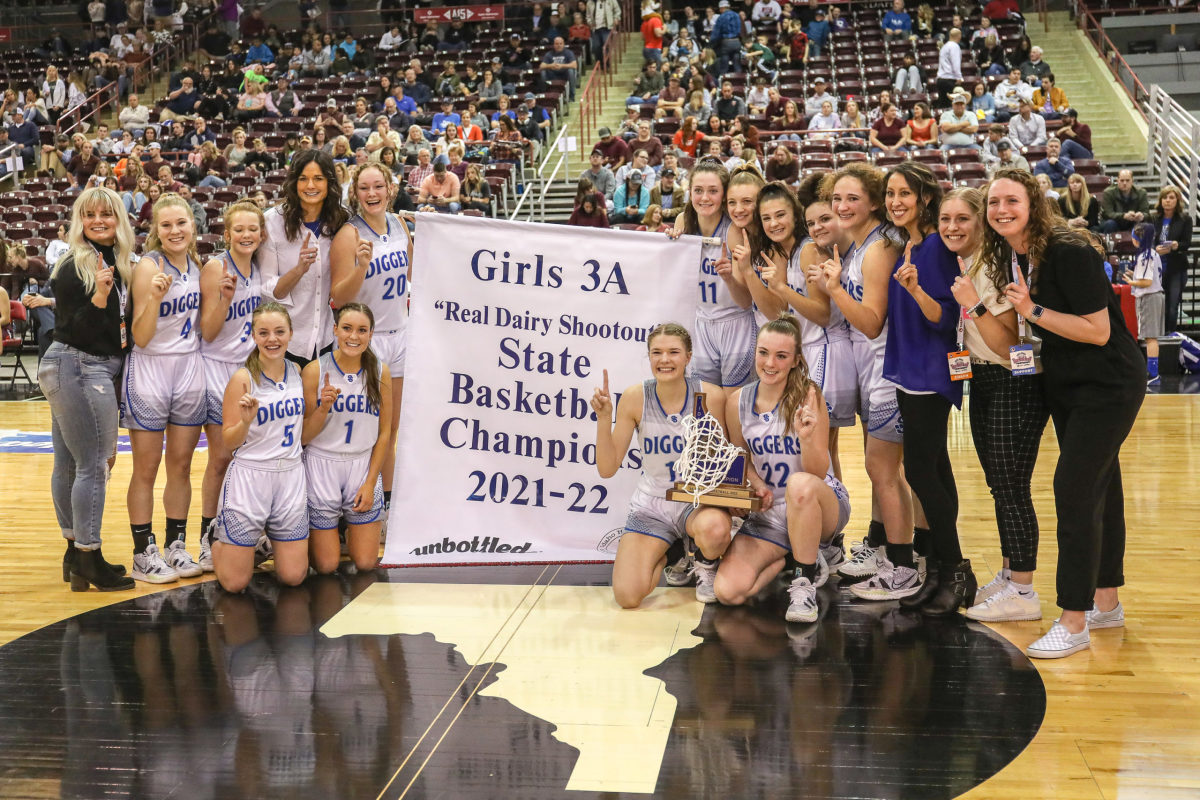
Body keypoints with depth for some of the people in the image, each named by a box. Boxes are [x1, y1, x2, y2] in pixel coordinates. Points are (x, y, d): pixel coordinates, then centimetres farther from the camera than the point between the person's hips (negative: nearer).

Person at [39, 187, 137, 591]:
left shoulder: (118, 264, 11)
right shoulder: (74, 268, -12)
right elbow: (72, 329, -17)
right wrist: (98, 296, -29)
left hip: (101, 370, 8)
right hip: (78, 370, -8)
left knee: (69, 464, 15)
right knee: (93, 464, -9)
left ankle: (75, 552, 21)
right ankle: (89, 561, -4)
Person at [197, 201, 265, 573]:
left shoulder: (259, 270, 6)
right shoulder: (215, 268, -11)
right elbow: (208, 333, -14)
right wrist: (225, 296, -27)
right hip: (218, 368, -5)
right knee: (221, 456, -5)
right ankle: (207, 537, 6)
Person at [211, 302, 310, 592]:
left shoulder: (297, 372, 6)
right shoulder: (243, 378, -9)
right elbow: (229, 442, -9)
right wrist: (246, 420, -26)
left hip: (291, 476, 4)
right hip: (249, 477, -4)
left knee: (293, 576, 4)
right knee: (235, 583, -1)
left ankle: (271, 539, 35)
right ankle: (219, 544, 32)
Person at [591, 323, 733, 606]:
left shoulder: (711, 395, -12)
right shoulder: (635, 398, -9)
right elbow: (607, 468, -7)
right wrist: (603, 418, -20)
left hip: (699, 499, -1)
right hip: (652, 505, 2)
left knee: (714, 528, -40)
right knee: (628, 596, -16)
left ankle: (706, 566, 0)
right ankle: (672, 552, 19)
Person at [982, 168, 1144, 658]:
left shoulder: (1069, 254, -23)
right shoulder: (1009, 257, 1)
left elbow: (1099, 331, -24)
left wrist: (1033, 310, -27)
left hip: (1109, 386, -8)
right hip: (1066, 386, 9)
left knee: (1074, 488, -12)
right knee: (1097, 487, 17)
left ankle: (1074, 624, -6)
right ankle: (1106, 603, 29)